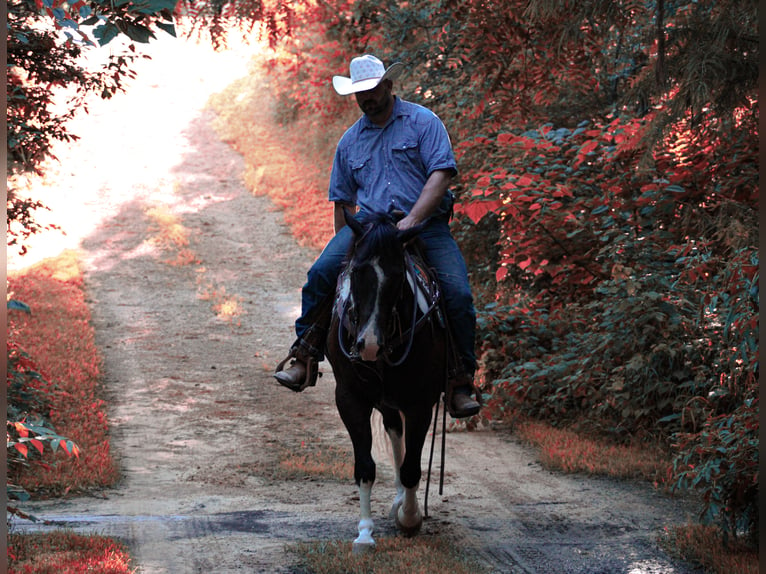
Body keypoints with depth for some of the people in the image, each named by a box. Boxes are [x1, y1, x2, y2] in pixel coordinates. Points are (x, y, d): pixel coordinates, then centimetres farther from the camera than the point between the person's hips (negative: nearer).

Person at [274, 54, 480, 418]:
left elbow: (440, 174, -7)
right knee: (321, 273, -22)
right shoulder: (351, 141, 17)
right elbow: (343, 201, 23)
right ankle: (304, 356, -12)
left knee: (458, 294, -20)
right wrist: (345, 248, 14)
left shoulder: (423, 122, 4)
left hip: (426, 224, -2)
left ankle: (460, 381, -5)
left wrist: (412, 219, -19)